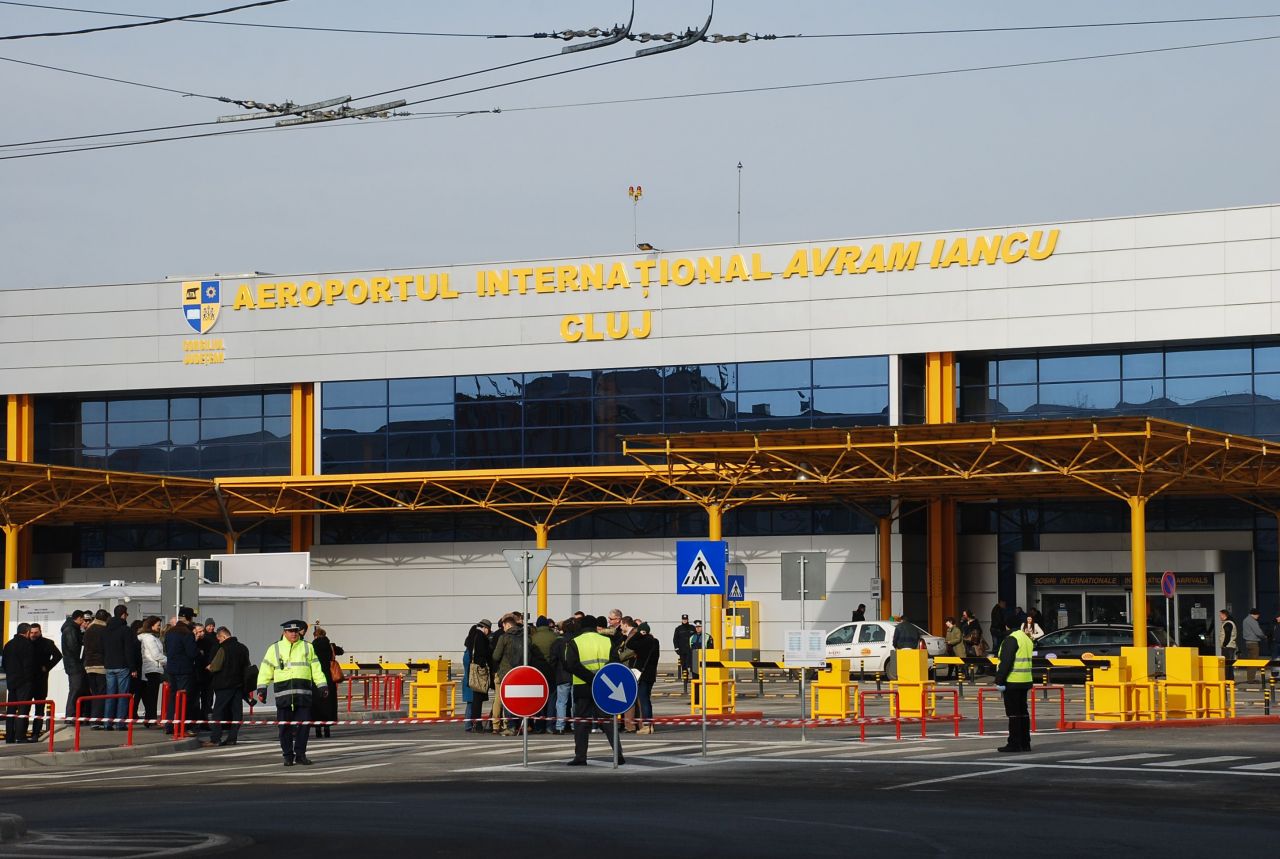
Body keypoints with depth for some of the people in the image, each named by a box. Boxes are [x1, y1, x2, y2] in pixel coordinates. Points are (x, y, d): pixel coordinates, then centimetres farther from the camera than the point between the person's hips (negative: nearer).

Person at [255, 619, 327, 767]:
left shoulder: (307, 648, 14)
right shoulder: (275, 649, 9)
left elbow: (316, 668, 14)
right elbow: (265, 670, 7)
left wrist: (322, 686, 8)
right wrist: (262, 688, -1)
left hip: (303, 693, 1)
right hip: (283, 692, -1)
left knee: (304, 724, -3)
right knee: (285, 726, 0)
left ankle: (300, 754, 7)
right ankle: (288, 755, 8)